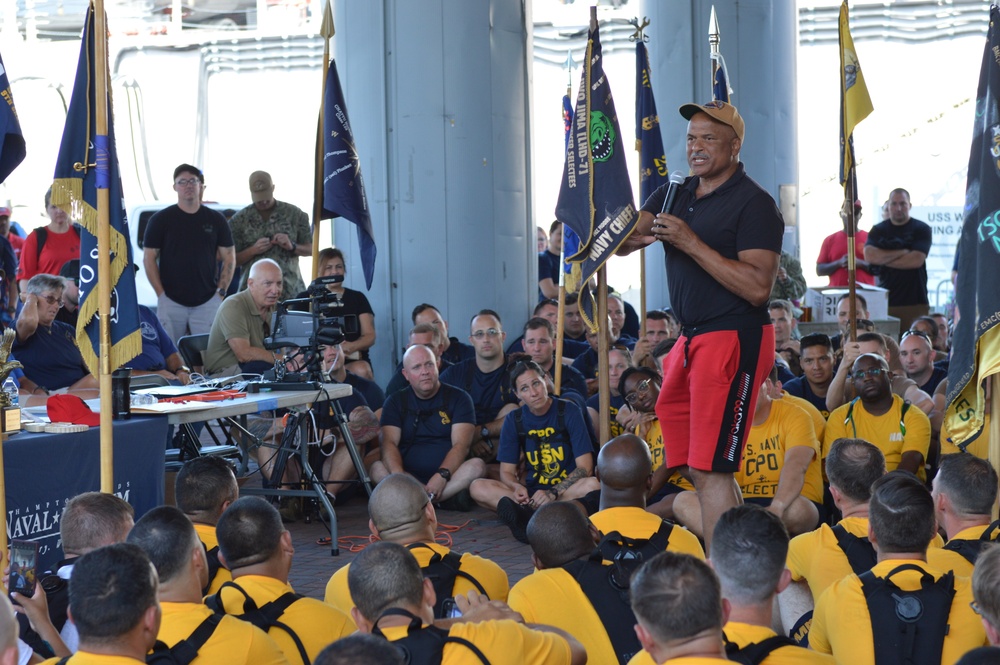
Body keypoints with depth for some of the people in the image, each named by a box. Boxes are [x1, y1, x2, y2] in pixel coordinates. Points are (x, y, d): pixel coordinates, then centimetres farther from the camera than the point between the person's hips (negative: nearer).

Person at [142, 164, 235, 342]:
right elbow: (149, 258, 3)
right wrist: (161, 293, -4)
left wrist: (221, 291, 1)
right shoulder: (160, 220, 3)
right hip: (170, 302, -1)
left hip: (207, 302, 1)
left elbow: (229, 258, 11)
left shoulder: (216, 220, 9)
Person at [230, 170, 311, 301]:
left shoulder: (295, 214, 6)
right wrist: (253, 250, -12)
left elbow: (311, 250, 10)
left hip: (290, 291, 1)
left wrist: (292, 246, -9)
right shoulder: (239, 220, 5)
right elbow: (232, 260, 5)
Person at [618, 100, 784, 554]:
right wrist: (634, 236, -15)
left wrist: (691, 243, -21)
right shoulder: (677, 193, 15)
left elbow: (758, 288, -20)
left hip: (736, 340, -9)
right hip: (692, 340, 9)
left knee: (710, 468, -11)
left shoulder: (754, 204, -10)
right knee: (699, 468, 11)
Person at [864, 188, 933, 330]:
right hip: (884, 302, 2)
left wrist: (884, 259, -2)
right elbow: (869, 255, -5)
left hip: (914, 303, -2)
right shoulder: (878, 230, 13)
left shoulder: (921, 229, 5)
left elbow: (917, 260, -9)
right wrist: (903, 252, -6)